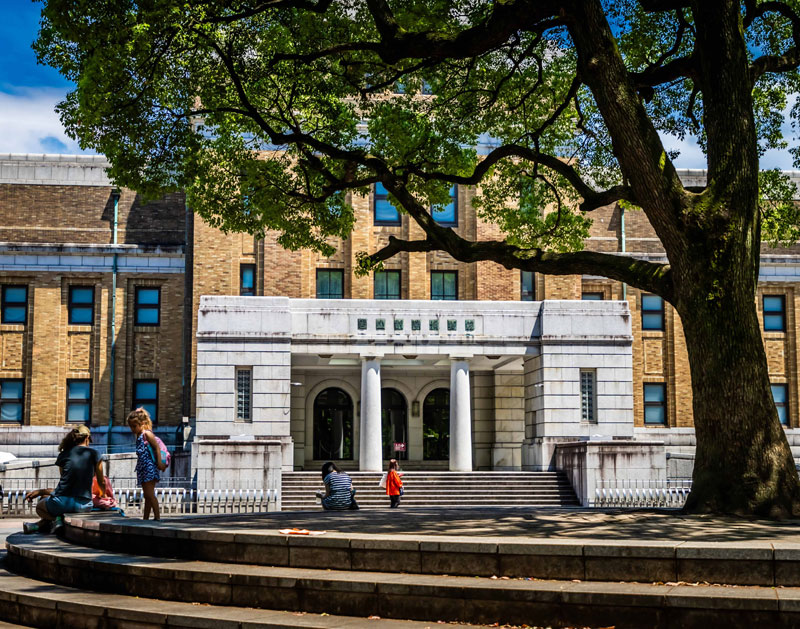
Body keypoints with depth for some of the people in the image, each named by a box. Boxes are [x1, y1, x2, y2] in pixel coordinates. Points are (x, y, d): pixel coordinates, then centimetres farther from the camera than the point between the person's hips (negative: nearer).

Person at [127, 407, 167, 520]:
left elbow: (157, 447, -14)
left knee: (150, 494, -12)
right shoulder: (138, 436, 17)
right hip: (143, 468, 9)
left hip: (149, 467, -9)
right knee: (147, 496, 11)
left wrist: (159, 463, -18)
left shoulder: (147, 434, -8)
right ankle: (145, 518, 15)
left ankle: (157, 516, -11)